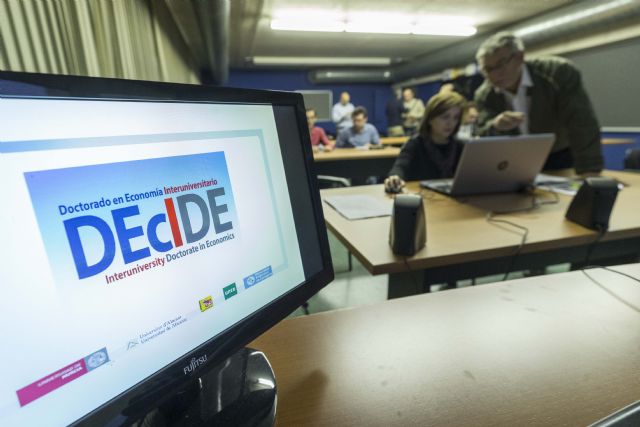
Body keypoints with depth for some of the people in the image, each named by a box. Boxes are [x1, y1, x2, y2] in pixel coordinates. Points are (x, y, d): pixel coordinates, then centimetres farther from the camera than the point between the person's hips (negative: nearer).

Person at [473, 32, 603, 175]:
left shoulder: (559, 73, -21)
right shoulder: (484, 95, -12)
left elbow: (583, 125, -26)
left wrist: (589, 174, -32)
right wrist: (495, 126, -42)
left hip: (563, 159, -2)